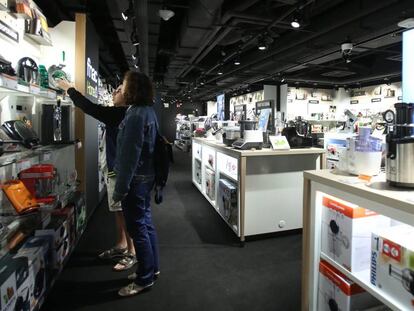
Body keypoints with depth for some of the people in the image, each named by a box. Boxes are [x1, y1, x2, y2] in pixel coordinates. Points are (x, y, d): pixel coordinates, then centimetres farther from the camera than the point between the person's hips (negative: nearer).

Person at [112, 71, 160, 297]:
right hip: (146, 176, 10)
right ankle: (152, 268, 33)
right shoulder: (148, 111, 11)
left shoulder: (136, 115, -19)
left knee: (138, 228, 1)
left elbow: (130, 155, -22)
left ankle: (144, 279, 16)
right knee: (146, 223, 18)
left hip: (136, 179, -10)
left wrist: (120, 188, -18)